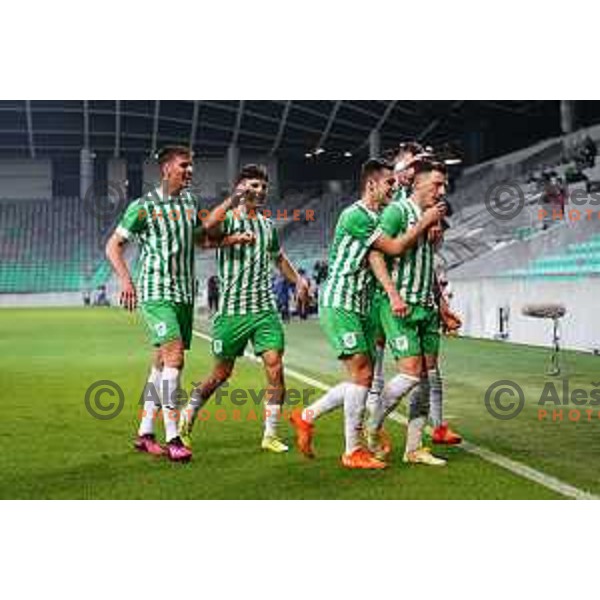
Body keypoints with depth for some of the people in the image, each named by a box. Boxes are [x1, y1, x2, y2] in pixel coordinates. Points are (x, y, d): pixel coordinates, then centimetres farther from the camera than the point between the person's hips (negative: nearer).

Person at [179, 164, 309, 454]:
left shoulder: (268, 225, 13)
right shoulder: (228, 219, -4)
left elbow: (279, 258, 30)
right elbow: (209, 226, -29)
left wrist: (298, 279, 16)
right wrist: (233, 199, -37)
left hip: (265, 309, 4)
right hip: (231, 309, -4)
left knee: (275, 368, -7)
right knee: (222, 373, 5)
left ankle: (270, 434, 4)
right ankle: (185, 420, 27)